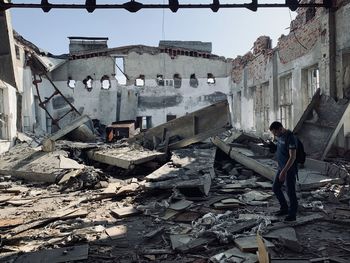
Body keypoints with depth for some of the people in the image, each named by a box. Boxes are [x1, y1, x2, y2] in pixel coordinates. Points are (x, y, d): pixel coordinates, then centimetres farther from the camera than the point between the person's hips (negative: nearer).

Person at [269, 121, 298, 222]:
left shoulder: (291, 138, -24)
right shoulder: (280, 136, 4)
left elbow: (293, 157, -27)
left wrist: (284, 172, -28)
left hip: (290, 169, -9)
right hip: (281, 167, 9)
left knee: (290, 191, 3)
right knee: (275, 188, 13)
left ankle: (292, 214, 18)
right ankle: (284, 208, 29)